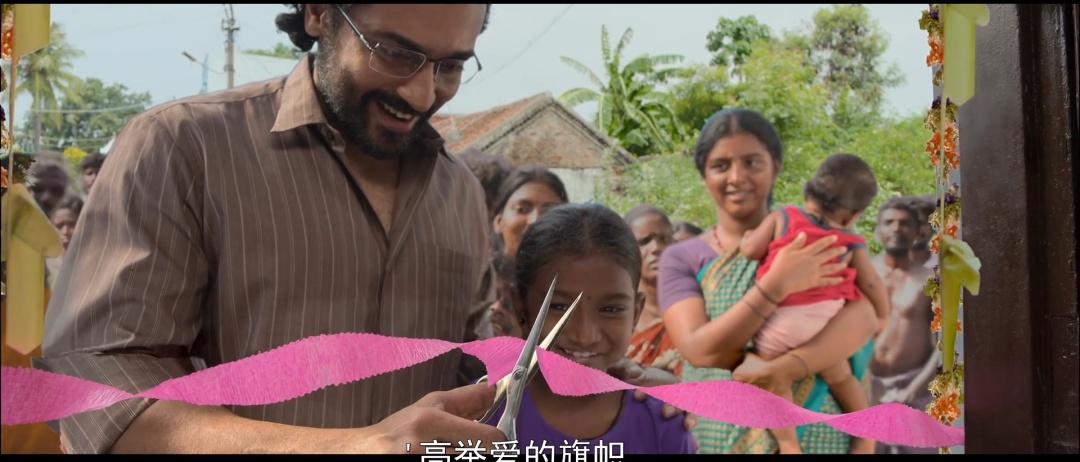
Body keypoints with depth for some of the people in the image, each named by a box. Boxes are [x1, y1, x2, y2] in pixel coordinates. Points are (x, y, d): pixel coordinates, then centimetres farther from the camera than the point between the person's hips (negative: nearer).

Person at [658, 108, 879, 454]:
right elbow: (701, 352, -15)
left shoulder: (812, 238, 2)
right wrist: (777, 285, -24)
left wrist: (784, 368, -27)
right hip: (717, 435, -1)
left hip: (812, 432, 1)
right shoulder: (681, 258, -2)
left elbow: (863, 317, -12)